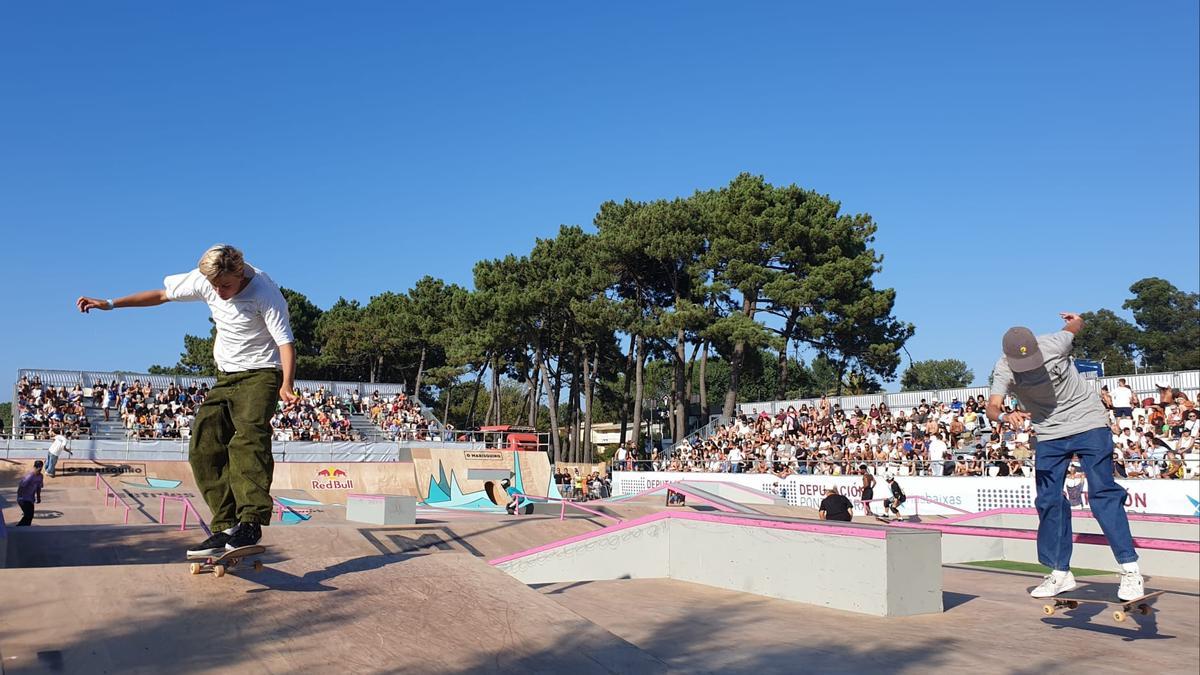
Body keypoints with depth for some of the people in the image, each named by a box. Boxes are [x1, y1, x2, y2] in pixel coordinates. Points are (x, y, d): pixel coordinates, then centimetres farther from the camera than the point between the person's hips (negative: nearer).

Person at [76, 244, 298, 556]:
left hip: (261, 373, -7)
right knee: (203, 448, -5)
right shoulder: (203, 279, -5)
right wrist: (110, 304, 10)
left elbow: (285, 342, -24)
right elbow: (161, 295, 11)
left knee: (248, 439, -30)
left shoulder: (264, 292, -22)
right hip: (225, 377, 7)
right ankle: (226, 527, -5)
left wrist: (287, 384, -38)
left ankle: (250, 523, -36)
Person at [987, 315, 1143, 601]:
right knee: (1048, 500, 2)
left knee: (1103, 493, -12)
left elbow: (1074, 326, 4)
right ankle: (1060, 573, 13)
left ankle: (1130, 569, -9)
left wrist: (1075, 321, 28)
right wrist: (1005, 416, -54)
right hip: (1049, 434, 3)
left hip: (1088, 422, -3)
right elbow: (992, 407, -31)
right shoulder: (1002, 370, -17)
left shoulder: (1054, 344, -20)